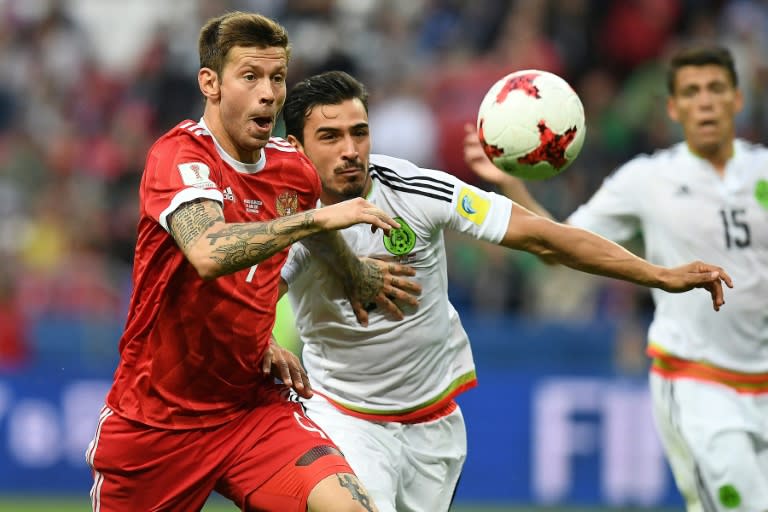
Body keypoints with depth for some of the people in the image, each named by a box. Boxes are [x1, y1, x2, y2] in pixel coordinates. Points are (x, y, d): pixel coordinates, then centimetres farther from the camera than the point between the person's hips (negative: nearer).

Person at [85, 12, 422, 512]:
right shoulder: (178, 155, -16)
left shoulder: (293, 168, 4)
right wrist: (317, 216, -33)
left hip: (252, 408, 4)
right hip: (153, 420, -4)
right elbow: (208, 254, -37)